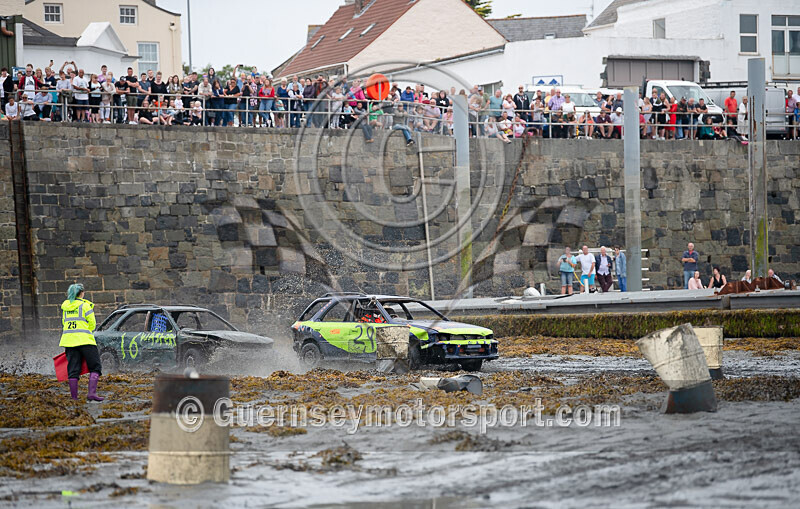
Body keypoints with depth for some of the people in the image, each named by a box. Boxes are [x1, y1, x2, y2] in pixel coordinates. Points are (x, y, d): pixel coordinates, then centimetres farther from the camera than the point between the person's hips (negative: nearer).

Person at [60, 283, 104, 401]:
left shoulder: (65, 306, 13)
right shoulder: (85, 305, -3)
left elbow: (63, 324, 17)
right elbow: (92, 324, -1)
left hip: (69, 340, 5)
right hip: (85, 340, -5)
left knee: (73, 370, 7)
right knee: (95, 367, 3)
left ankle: (74, 396, 3)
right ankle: (92, 393, -11)